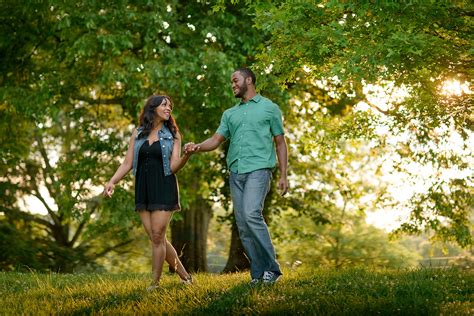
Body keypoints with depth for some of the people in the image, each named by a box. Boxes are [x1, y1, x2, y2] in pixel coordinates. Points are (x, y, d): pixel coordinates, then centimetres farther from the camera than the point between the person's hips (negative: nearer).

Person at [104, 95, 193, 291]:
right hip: (143, 190, 3)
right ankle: (183, 275, 14)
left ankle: (155, 283, -1)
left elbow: (174, 167, -5)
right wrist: (112, 181, -6)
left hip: (164, 189, -3)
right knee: (156, 238, 1)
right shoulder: (138, 133, 11)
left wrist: (187, 155, -25)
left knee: (157, 236, -9)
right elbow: (127, 164, 9)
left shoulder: (173, 135, 5)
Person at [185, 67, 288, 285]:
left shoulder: (269, 108, 9)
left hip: (258, 169, -6)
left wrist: (283, 176, -1)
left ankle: (271, 268, -17)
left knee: (252, 214, -24)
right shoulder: (229, 114, 22)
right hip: (235, 172, 6)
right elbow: (216, 139, 13)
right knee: (242, 225, 1)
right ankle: (258, 274, 5)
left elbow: (280, 143, 7)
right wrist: (197, 147, -9)